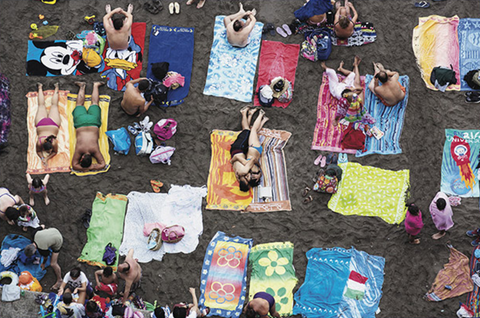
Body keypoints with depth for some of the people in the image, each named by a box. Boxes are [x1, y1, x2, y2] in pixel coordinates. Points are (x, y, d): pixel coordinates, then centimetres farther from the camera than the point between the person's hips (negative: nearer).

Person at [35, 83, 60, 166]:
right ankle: (40, 88, 50)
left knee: (54, 105, 26)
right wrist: (42, 158, -33)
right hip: (41, 123, 1)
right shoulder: (39, 143, -35)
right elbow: (38, 151, -15)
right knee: (41, 105, 28)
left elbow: (55, 152, -19)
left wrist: (47, 158, -31)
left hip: (53, 123, -1)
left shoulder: (54, 143, -38)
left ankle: (56, 88, 46)